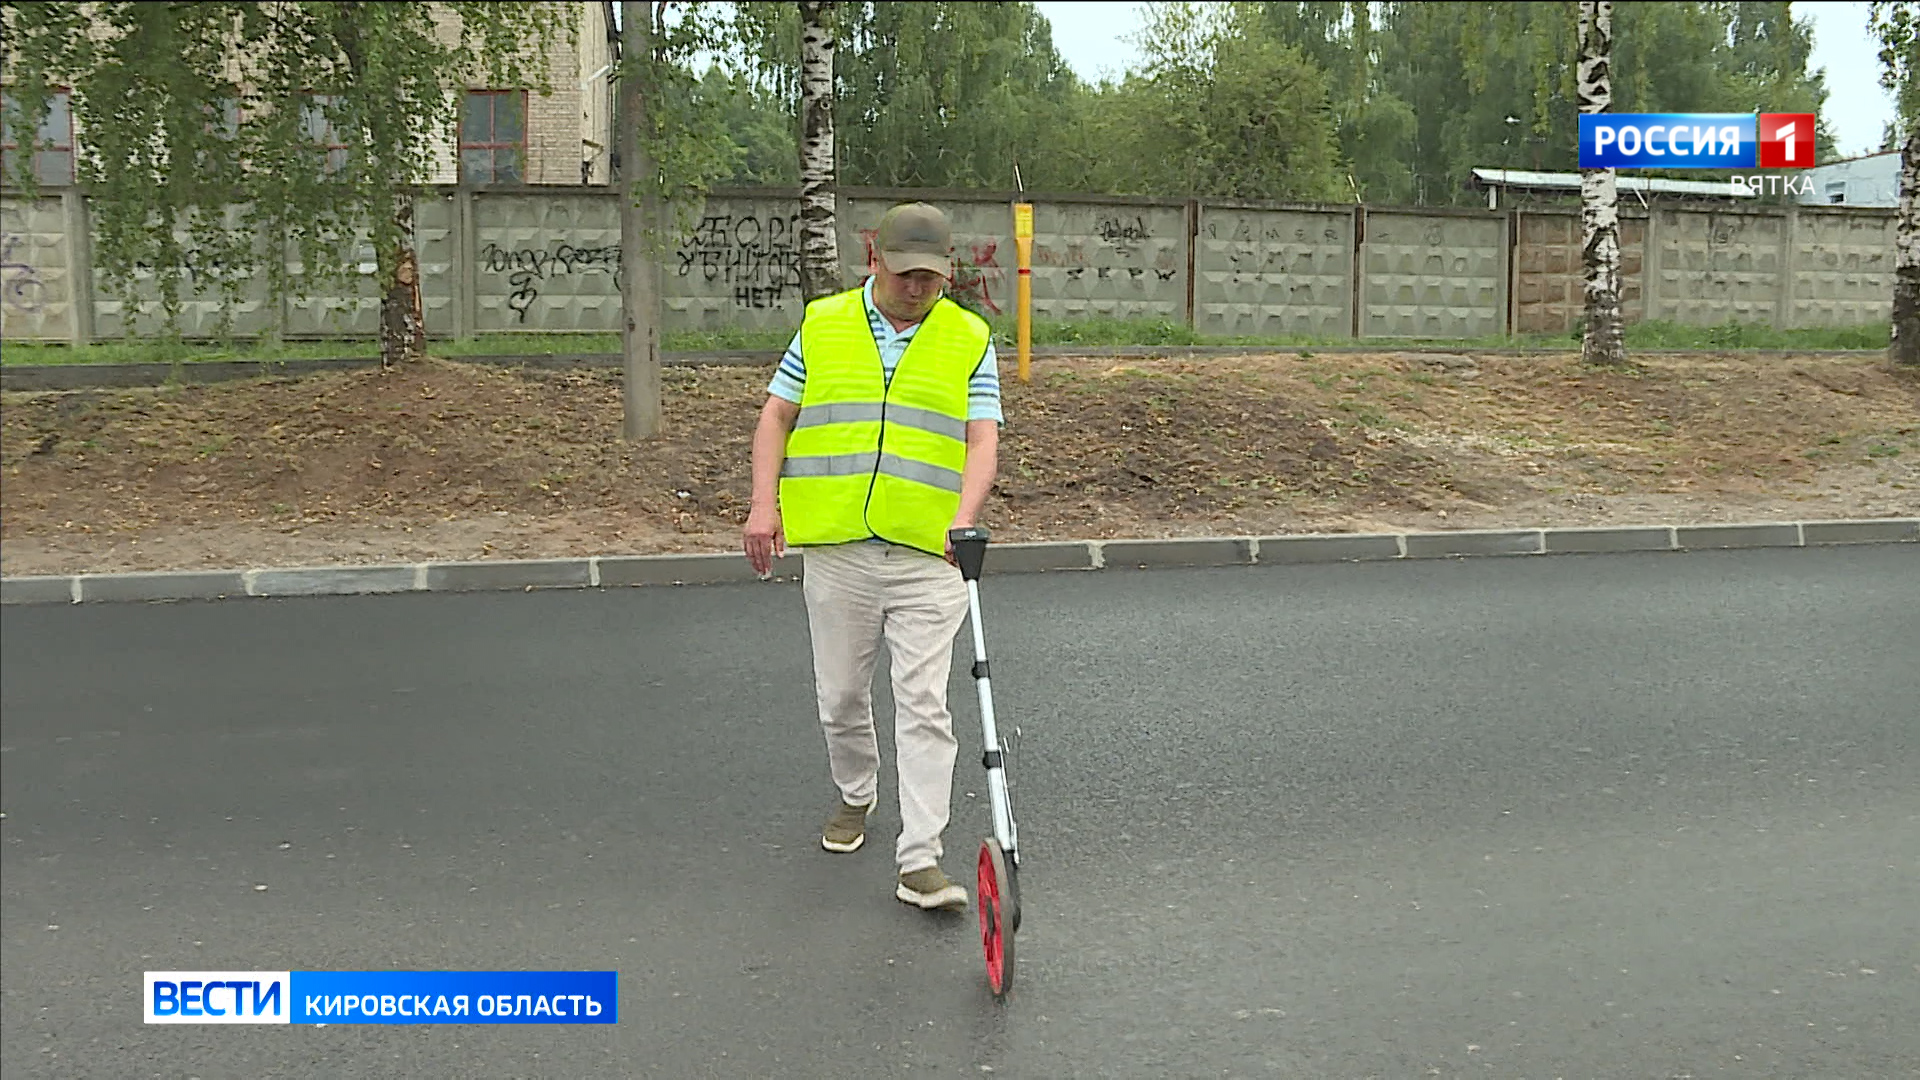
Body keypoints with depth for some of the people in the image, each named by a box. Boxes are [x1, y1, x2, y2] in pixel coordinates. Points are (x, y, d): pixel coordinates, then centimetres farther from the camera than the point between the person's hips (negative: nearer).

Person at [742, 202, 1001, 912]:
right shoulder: (822, 325, 8)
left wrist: (964, 518, -20)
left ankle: (920, 862, -2)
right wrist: (764, 504, -1)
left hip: (928, 554, -2)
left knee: (923, 706, -5)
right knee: (840, 697, 14)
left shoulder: (971, 340, 4)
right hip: (836, 548, 2)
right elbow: (777, 416, 11)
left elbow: (982, 437, -3)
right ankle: (855, 796, 41)